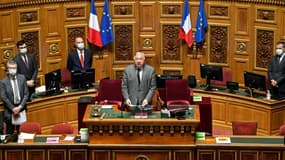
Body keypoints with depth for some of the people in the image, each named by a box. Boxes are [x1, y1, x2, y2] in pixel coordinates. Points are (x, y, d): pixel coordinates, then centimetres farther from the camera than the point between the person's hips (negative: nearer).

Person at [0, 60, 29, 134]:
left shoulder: (22, 78, 0)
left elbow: (26, 94, 0)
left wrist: (20, 106, -9)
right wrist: (13, 109, -13)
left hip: (21, 108, 2)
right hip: (9, 111, -2)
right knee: (10, 133, 5)